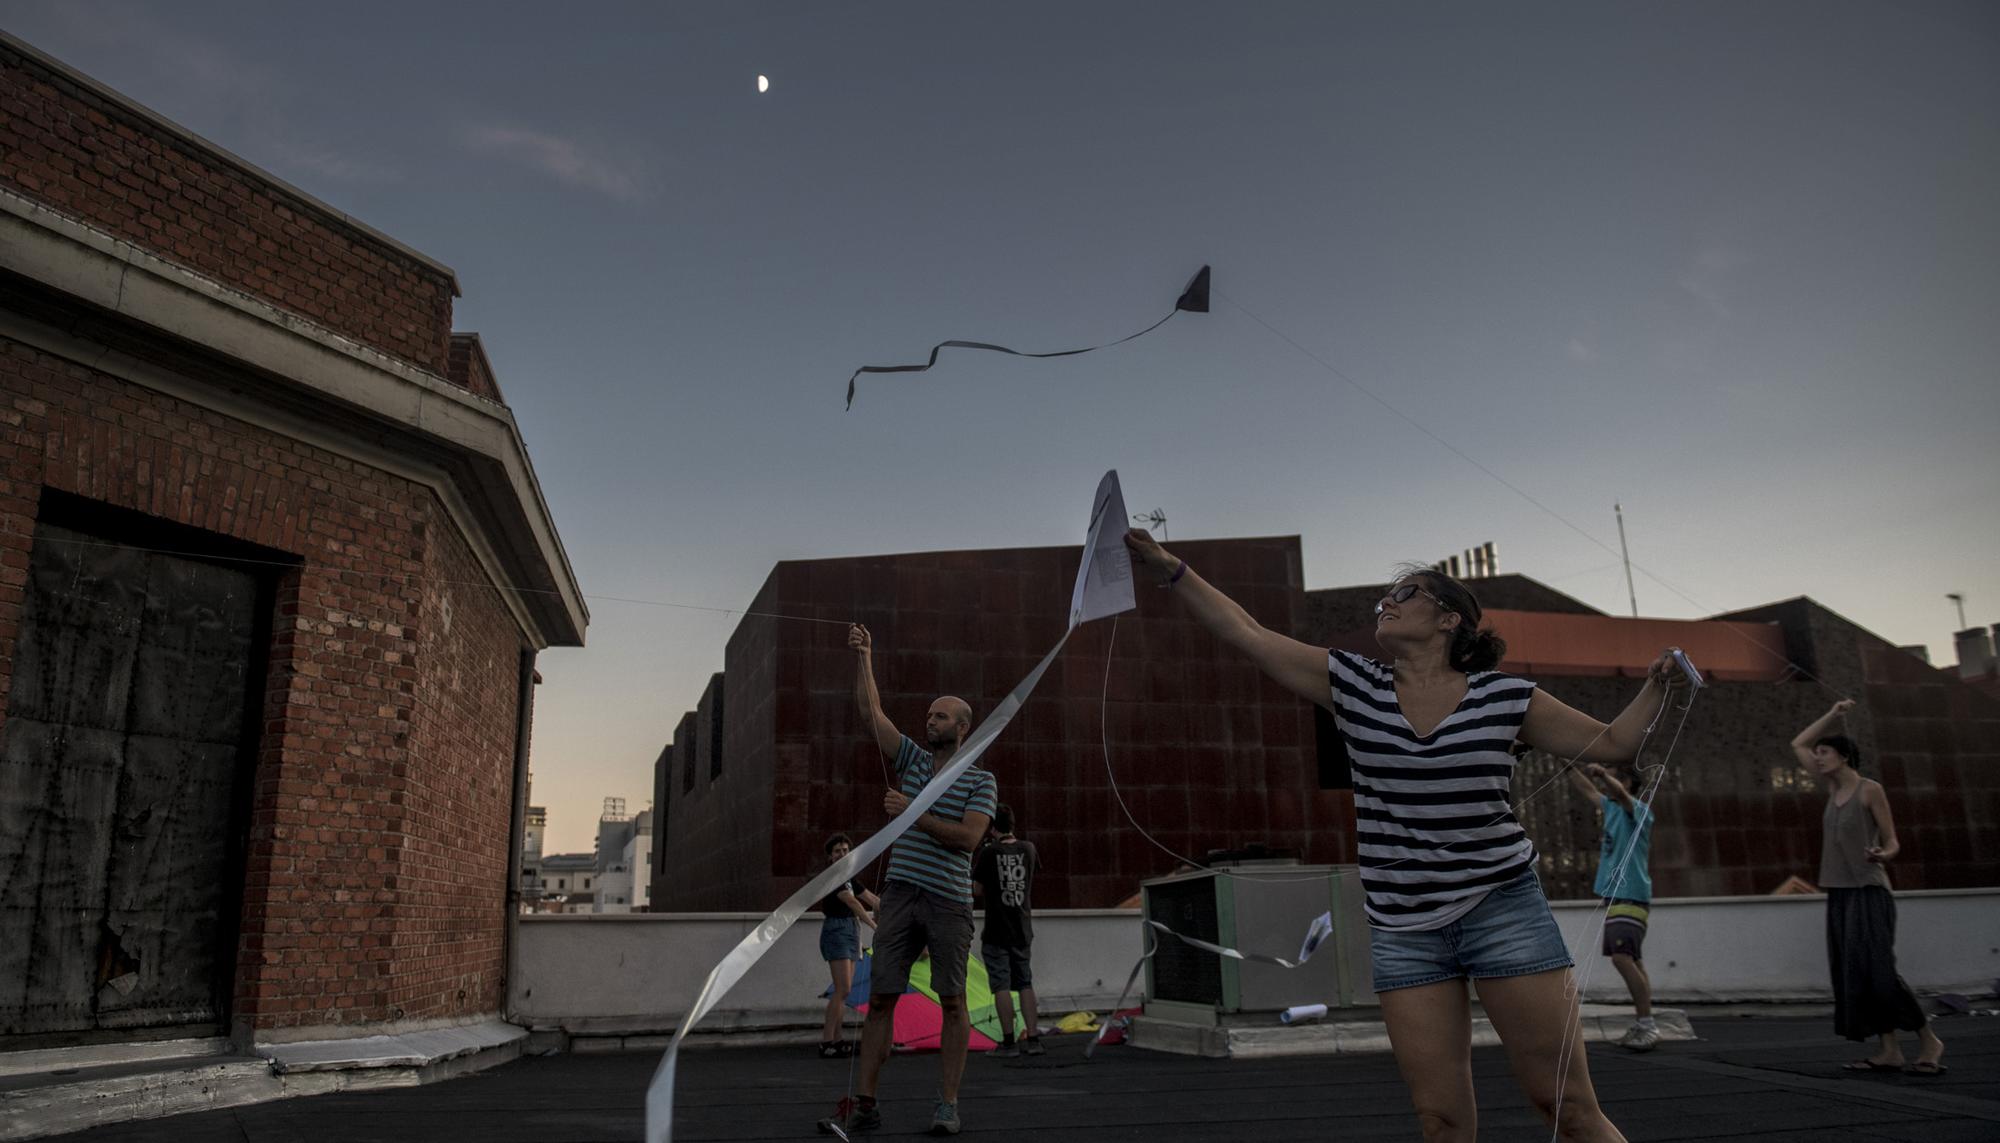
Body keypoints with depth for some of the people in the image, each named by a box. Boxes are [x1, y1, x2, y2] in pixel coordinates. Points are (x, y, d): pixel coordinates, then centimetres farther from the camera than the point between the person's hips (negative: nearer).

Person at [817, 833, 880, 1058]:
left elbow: (871, 898, 20)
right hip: (836, 931, -9)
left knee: (844, 990, 7)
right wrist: (873, 925, -25)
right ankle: (826, 1042, -15)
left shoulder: (848, 878, 16)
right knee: (842, 989, -15)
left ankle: (836, 1040, 9)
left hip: (851, 932, 9)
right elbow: (852, 902, -19)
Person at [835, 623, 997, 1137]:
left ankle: (947, 1104, 7)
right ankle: (864, 1104, 3)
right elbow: (872, 713, 8)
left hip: (949, 901, -3)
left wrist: (912, 813, -14)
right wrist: (863, 656, 3)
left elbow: (968, 836, -12)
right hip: (899, 893, 3)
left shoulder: (981, 781, 3)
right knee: (880, 998, -1)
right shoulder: (913, 760, 14)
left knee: (952, 1001, 0)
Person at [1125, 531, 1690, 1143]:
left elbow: (1610, 742, 9)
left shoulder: (1506, 697, -1)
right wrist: (1171, 568, -7)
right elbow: (1247, 632, -3)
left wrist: (1656, 685, -6)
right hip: (1402, 928, 2)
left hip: (1503, 911, -1)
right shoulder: (1353, 686, 1)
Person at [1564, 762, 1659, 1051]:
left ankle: (1648, 1024, -15)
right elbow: (1587, 790, 28)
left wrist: (1603, 773, -49)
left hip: (1631, 897, -9)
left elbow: (1620, 793, -31)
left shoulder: (1640, 811, -9)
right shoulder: (1612, 808, 14)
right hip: (1615, 897, 9)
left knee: (1622, 957, -19)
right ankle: (1641, 1025, 12)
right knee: (1631, 961, 9)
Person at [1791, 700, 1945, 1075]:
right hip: (1839, 895, 7)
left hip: (1869, 893, -7)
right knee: (1850, 973, 2)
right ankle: (1888, 1050, 5)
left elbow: (1892, 842, -5)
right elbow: (1798, 745, 21)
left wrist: (1881, 855, -27)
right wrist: (1833, 715, 18)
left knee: (1877, 970, -13)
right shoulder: (1833, 788, 12)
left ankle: (1928, 1040, 1)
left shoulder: (1870, 790, -6)